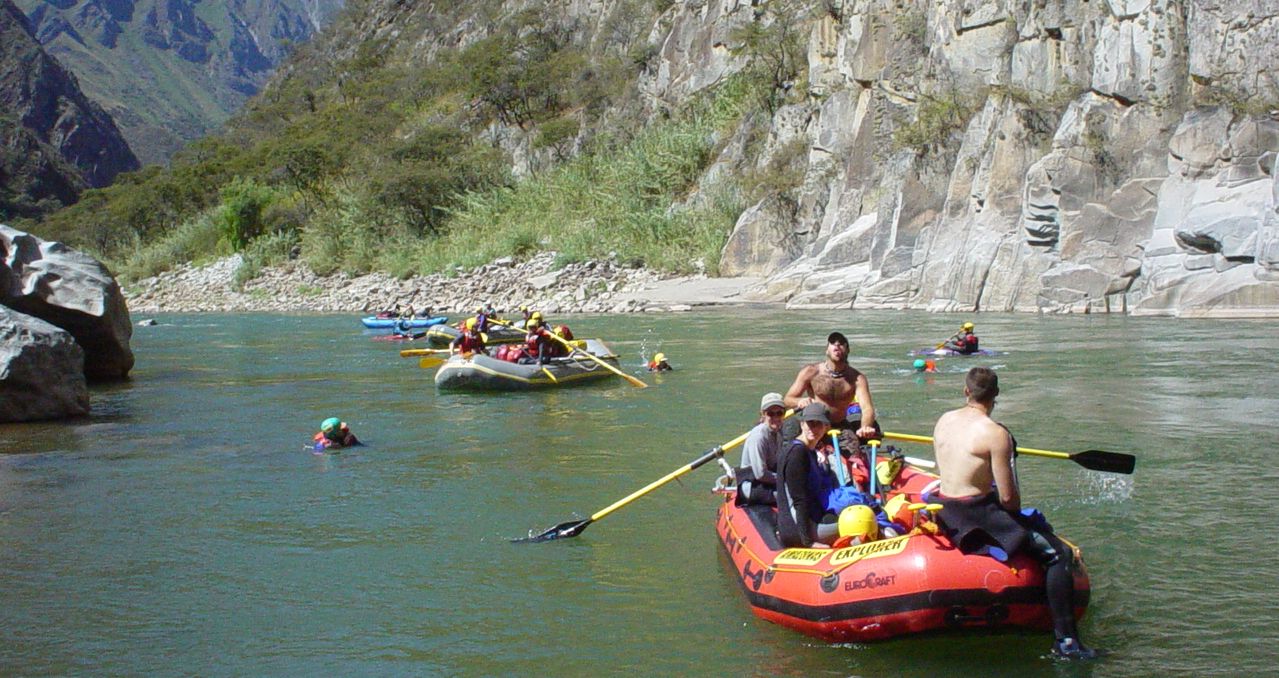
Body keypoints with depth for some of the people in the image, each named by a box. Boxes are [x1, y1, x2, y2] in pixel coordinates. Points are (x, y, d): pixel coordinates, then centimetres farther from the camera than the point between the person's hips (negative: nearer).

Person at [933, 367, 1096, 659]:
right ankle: (1065, 640, -6)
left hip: (947, 514, 9)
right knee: (1060, 554, -5)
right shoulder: (995, 434, -16)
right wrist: (1017, 515, 7)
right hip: (978, 513, -9)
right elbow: (1008, 496, -17)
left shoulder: (944, 420, 6)